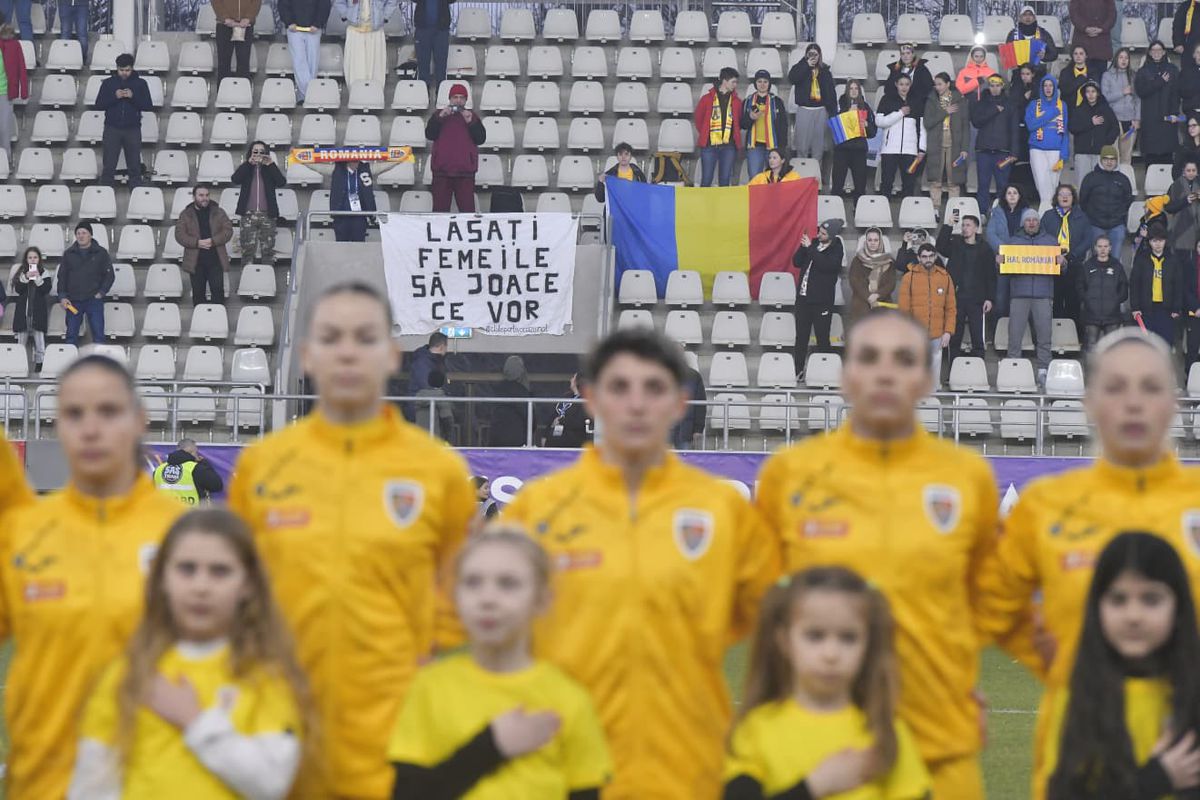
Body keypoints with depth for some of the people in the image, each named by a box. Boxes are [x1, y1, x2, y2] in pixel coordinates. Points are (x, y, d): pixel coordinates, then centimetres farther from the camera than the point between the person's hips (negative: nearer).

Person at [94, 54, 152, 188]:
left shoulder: (140, 83, 5)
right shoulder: (108, 83, 5)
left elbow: (149, 106, 1)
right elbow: (99, 104, 2)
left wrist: (133, 97, -14)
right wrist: (114, 97, -12)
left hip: (133, 130, 0)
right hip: (112, 128, 0)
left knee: (134, 166, 2)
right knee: (109, 166, -1)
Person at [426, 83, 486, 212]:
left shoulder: (472, 116, 12)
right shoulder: (439, 115, 12)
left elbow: (481, 139, 2)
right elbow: (429, 135, -2)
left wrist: (471, 122, -12)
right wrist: (440, 118, -14)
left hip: (465, 172, -1)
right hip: (442, 170, 1)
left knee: (467, 208, -6)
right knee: (440, 208, 0)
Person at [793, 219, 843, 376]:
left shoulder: (836, 251, -6)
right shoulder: (814, 243, 7)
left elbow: (826, 265, -25)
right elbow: (796, 263, 5)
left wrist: (810, 248, -22)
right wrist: (803, 246, -10)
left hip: (822, 301, -5)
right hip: (803, 298, 5)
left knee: (822, 339, -1)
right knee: (801, 336, 9)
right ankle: (798, 370, 15)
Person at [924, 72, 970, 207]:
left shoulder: (960, 101, 5)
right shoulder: (931, 101, 9)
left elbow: (966, 126, 3)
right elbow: (927, 122, -2)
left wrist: (965, 148, -5)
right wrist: (945, 112, -9)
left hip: (954, 145, -1)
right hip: (936, 145, 1)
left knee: (954, 181, -3)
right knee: (935, 181, -3)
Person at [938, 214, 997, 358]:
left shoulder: (985, 249, 5)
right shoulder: (955, 244, 10)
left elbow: (991, 276, 3)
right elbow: (940, 247, -11)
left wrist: (990, 298, -5)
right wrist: (948, 226, -15)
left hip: (976, 300, -2)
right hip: (956, 299, 2)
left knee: (978, 340, -2)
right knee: (954, 338, 5)